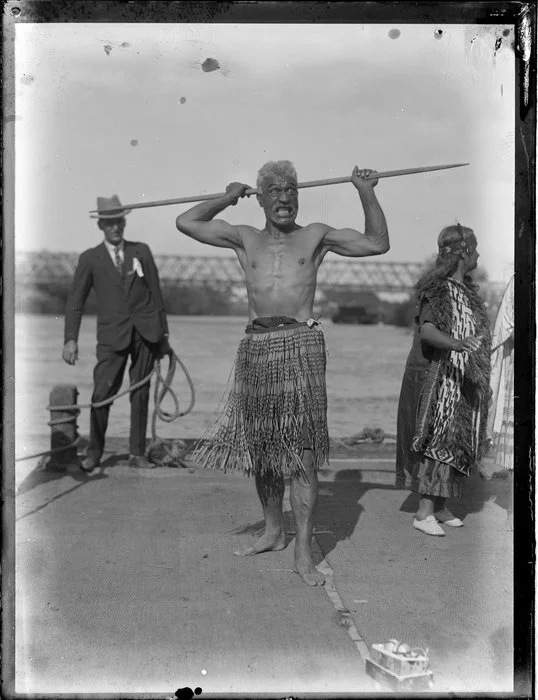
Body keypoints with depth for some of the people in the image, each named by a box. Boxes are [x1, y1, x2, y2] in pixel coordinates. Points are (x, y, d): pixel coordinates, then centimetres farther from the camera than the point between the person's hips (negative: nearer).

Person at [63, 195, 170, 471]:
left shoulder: (141, 251, 10)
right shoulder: (90, 259, 5)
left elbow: (156, 294, 12)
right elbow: (75, 302, 2)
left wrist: (164, 333, 9)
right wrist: (70, 339, -11)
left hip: (145, 332, 2)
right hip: (112, 334, -1)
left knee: (140, 393, 4)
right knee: (102, 393, -9)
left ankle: (137, 453, 13)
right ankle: (94, 451, 8)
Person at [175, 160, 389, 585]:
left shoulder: (315, 237, 11)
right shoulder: (245, 239, 16)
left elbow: (377, 243, 10)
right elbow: (186, 222, 17)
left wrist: (366, 193, 7)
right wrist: (226, 199, 23)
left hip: (300, 344, -3)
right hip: (256, 347, 3)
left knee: (302, 454, -6)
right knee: (261, 449, 10)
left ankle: (304, 553, -2)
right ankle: (273, 532, 28)